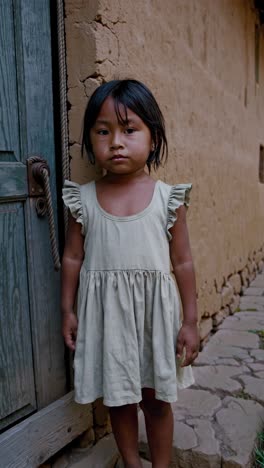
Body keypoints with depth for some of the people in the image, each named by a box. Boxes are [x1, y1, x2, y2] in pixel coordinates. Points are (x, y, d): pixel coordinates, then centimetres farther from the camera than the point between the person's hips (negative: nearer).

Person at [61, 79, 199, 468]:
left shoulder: (168, 198, -7)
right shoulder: (83, 199, -3)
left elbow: (183, 263, -2)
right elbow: (73, 257, 4)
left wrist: (190, 321, -1)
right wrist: (68, 311, 6)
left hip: (154, 311, -1)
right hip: (105, 313, 2)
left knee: (156, 399, 15)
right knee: (118, 398, 18)